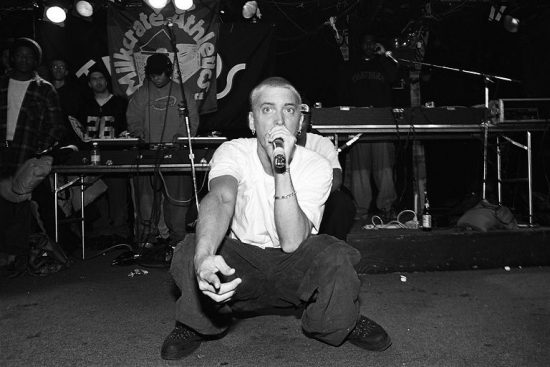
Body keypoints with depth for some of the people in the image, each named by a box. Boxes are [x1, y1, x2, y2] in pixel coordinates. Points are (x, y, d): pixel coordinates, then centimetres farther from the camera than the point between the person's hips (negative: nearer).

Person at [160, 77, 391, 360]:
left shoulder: (316, 166, -18)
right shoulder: (232, 152, -17)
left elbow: (292, 242, -30)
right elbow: (221, 199, -40)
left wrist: (282, 168, -39)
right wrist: (203, 259, -61)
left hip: (294, 268, 0)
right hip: (240, 261, 1)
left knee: (336, 256, -31)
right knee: (190, 250, -29)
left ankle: (341, 325, 5)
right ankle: (197, 324, 5)